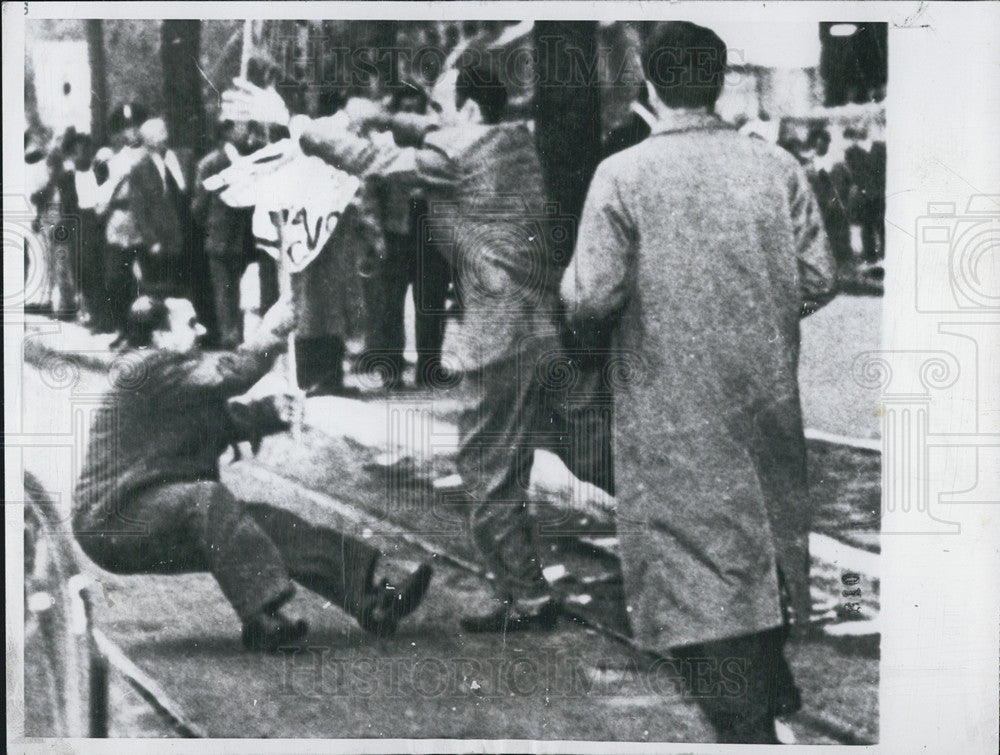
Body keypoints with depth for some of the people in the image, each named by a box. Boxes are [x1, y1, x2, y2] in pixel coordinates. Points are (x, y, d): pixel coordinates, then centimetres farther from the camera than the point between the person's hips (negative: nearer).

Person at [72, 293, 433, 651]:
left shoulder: (177, 376, 18)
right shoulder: (148, 371, -16)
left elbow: (228, 419, 13)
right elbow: (229, 374, -25)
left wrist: (270, 411, -6)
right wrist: (271, 331, -15)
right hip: (114, 524, -9)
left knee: (266, 523, -4)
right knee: (208, 498, -34)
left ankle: (369, 600, -11)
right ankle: (262, 618, -41)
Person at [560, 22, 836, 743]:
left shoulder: (622, 175, -12)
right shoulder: (777, 165, -2)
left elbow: (593, 299, -16)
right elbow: (817, 280, -2)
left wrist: (573, 279, 7)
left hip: (674, 406, -4)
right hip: (767, 393, 4)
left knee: (701, 548, 3)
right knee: (766, 530, 21)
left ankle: (747, 718, 3)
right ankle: (772, 679, 38)